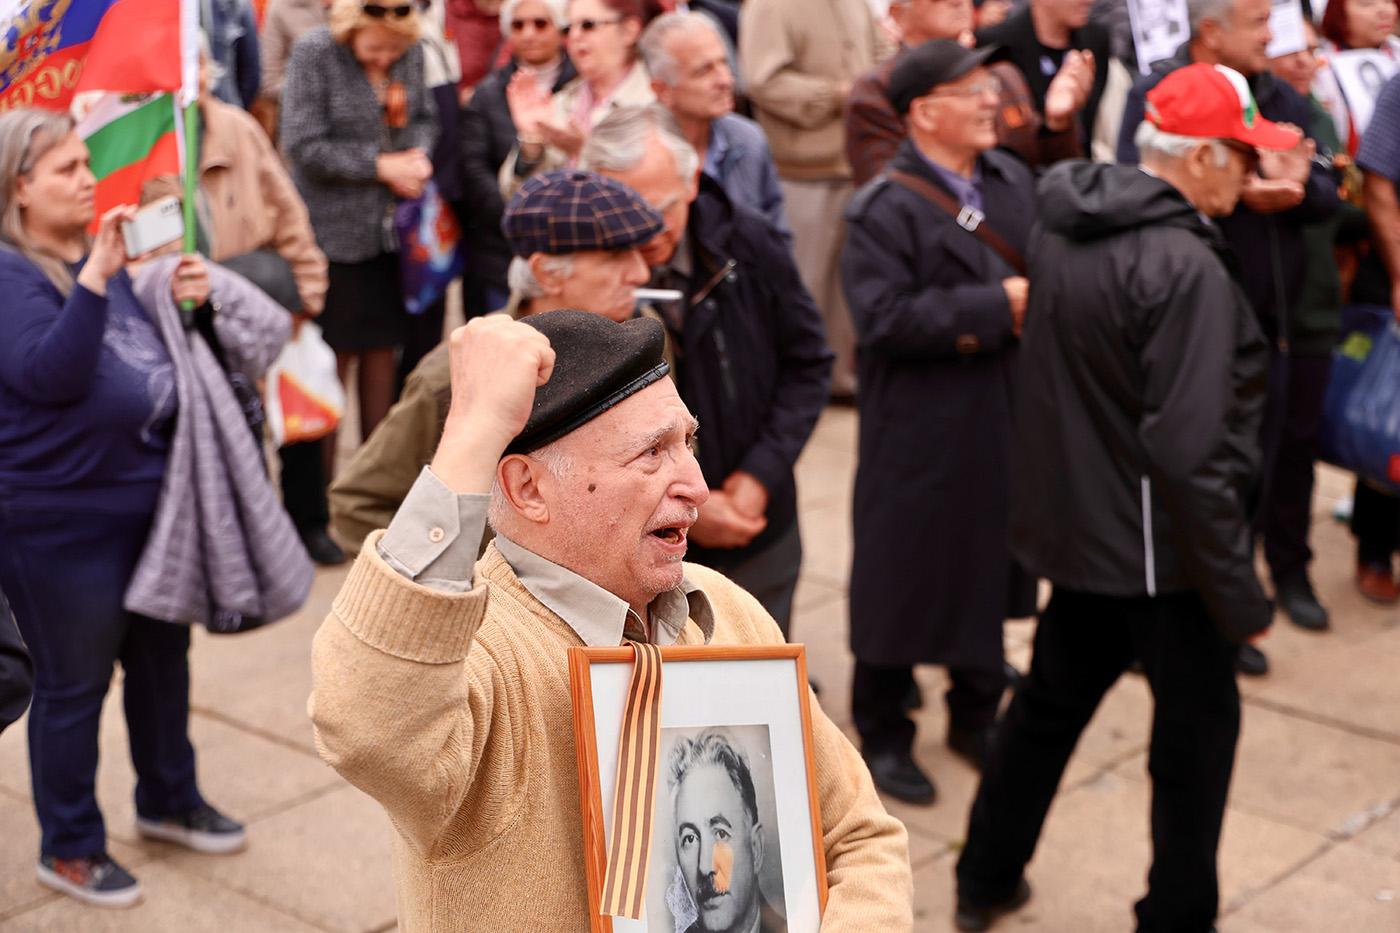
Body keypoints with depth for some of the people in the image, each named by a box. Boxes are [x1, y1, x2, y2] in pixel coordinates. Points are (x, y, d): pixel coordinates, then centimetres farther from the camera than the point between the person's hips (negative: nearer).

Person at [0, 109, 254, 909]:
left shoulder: (111, 253, 9)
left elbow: (162, 353, 16)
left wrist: (191, 298, -3)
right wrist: (95, 276, -32)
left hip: (151, 493, 8)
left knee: (162, 654, 20)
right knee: (75, 684, 5)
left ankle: (169, 799, 41)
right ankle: (69, 848, 23)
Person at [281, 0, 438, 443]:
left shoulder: (412, 53, 1)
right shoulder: (313, 53, -13)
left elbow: (424, 118, 14)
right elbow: (305, 147, -16)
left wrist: (419, 156, -9)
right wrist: (380, 166, -15)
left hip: (391, 230, 5)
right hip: (335, 230, -5)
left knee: (383, 346, 12)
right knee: (336, 354, 2)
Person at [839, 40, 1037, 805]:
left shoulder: (1013, 182, 6)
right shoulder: (884, 209, -14)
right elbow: (883, 317, -23)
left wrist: (973, 326, -7)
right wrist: (996, 307, -22)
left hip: (1004, 423, 6)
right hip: (919, 434, -6)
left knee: (989, 572, 17)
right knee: (903, 580, 5)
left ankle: (976, 715, 35)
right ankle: (882, 734, 21)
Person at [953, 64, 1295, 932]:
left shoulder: (1065, 224, 1)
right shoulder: (1185, 268, -25)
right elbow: (1190, 453, -27)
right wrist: (1241, 594, -19)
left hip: (1073, 525, 8)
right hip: (1158, 548, -8)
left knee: (1052, 699, 24)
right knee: (1197, 731, 10)